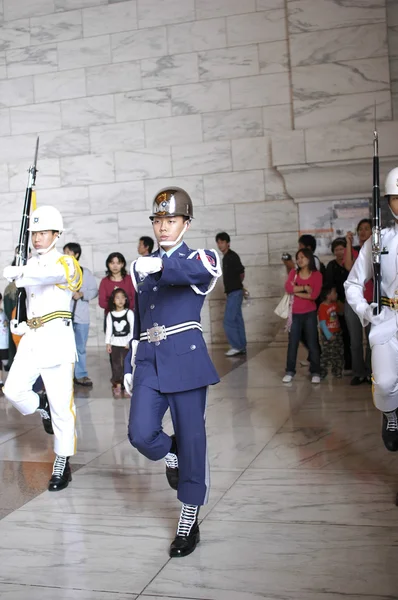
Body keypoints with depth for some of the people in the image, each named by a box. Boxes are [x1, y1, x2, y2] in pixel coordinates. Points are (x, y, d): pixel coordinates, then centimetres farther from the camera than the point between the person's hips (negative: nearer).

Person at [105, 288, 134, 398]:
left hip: (127, 343, -2)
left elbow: (133, 329, -4)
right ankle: (117, 386, 11)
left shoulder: (129, 313, -2)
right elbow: (109, 329, 4)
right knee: (116, 365, 5)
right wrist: (108, 343, 0)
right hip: (115, 343, 2)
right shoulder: (110, 314, 4)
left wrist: (130, 342, -8)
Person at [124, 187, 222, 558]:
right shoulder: (143, 267, 15)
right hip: (149, 362, 4)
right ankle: (171, 457, 26)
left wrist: (160, 265, -46)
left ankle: (189, 521, 16)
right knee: (141, 434, -10)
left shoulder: (199, 258, 0)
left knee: (191, 438, 1)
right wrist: (130, 365, 19)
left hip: (185, 359, -4)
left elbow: (201, 270, -28)